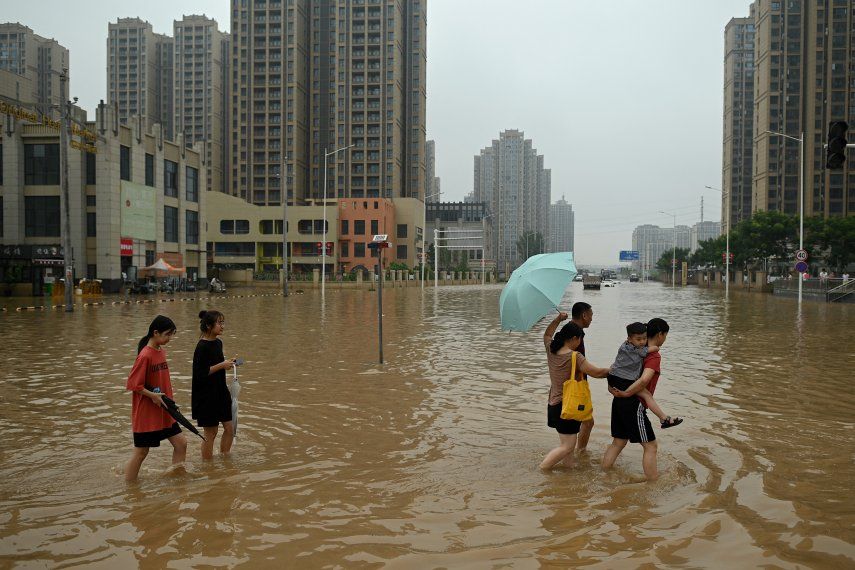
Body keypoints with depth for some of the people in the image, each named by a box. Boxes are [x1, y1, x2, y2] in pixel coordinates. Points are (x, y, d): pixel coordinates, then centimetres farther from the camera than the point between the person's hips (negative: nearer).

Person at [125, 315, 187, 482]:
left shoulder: (161, 351, 6)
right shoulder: (145, 356, -18)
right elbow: (133, 384, -18)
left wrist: (168, 400, 11)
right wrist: (153, 396, -22)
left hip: (164, 412, 8)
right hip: (146, 414, -8)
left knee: (181, 443, 7)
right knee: (141, 452, 4)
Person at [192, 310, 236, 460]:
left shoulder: (218, 343, 7)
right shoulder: (202, 347, -18)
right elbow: (200, 373, -22)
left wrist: (227, 363, 2)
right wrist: (222, 365, -20)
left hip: (221, 392, 8)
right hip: (206, 396, -8)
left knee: (229, 428, 10)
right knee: (211, 432, 3)